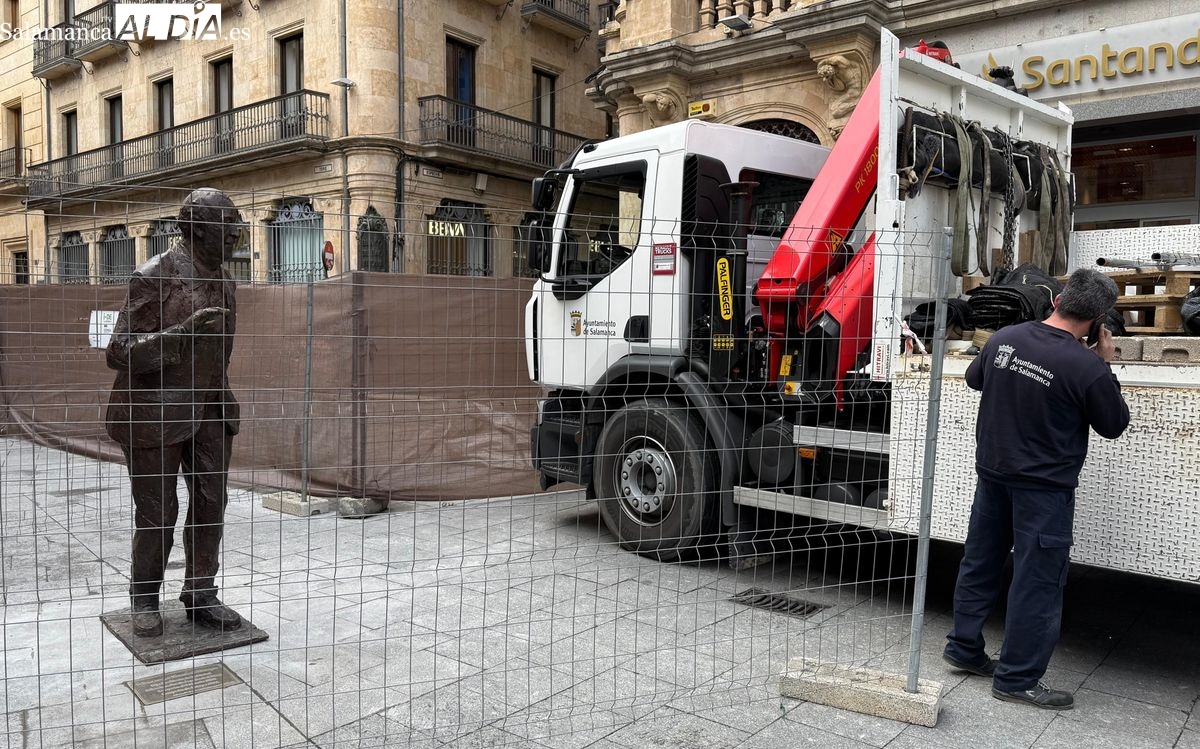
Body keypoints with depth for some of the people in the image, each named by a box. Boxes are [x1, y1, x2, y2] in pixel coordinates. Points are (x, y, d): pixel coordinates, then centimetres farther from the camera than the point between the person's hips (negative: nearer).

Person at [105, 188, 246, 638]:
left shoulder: (223, 281, 8)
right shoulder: (155, 276, -13)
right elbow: (120, 352, -15)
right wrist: (182, 334, -29)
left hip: (210, 410, 6)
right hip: (156, 411, -6)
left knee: (211, 503, 6)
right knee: (157, 512, 3)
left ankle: (200, 596, 19)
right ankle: (144, 600, 23)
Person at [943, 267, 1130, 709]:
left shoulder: (1004, 338, -6)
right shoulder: (1087, 367, -21)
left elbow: (974, 378, 15)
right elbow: (1113, 425, -5)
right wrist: (1105, 366, 2)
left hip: (992, 472, 6)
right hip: (1044, 487, -6)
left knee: (980, 561, 17)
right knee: (1037, 578, 5)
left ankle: (964, 649, 29)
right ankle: (1017, 678, 13)